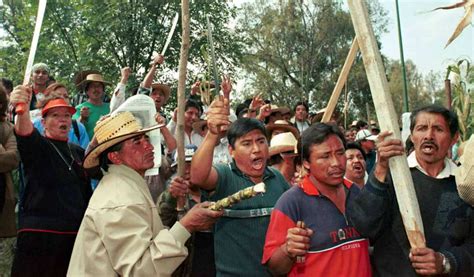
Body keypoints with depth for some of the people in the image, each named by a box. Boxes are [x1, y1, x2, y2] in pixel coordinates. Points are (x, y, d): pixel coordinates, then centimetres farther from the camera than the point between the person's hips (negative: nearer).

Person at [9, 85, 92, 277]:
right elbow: (25, 134, -26)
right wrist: (23, 111, -45)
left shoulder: (78, 152, 16)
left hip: (75, 234, 5)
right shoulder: (37, 146, -1)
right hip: (39, 234, -5)